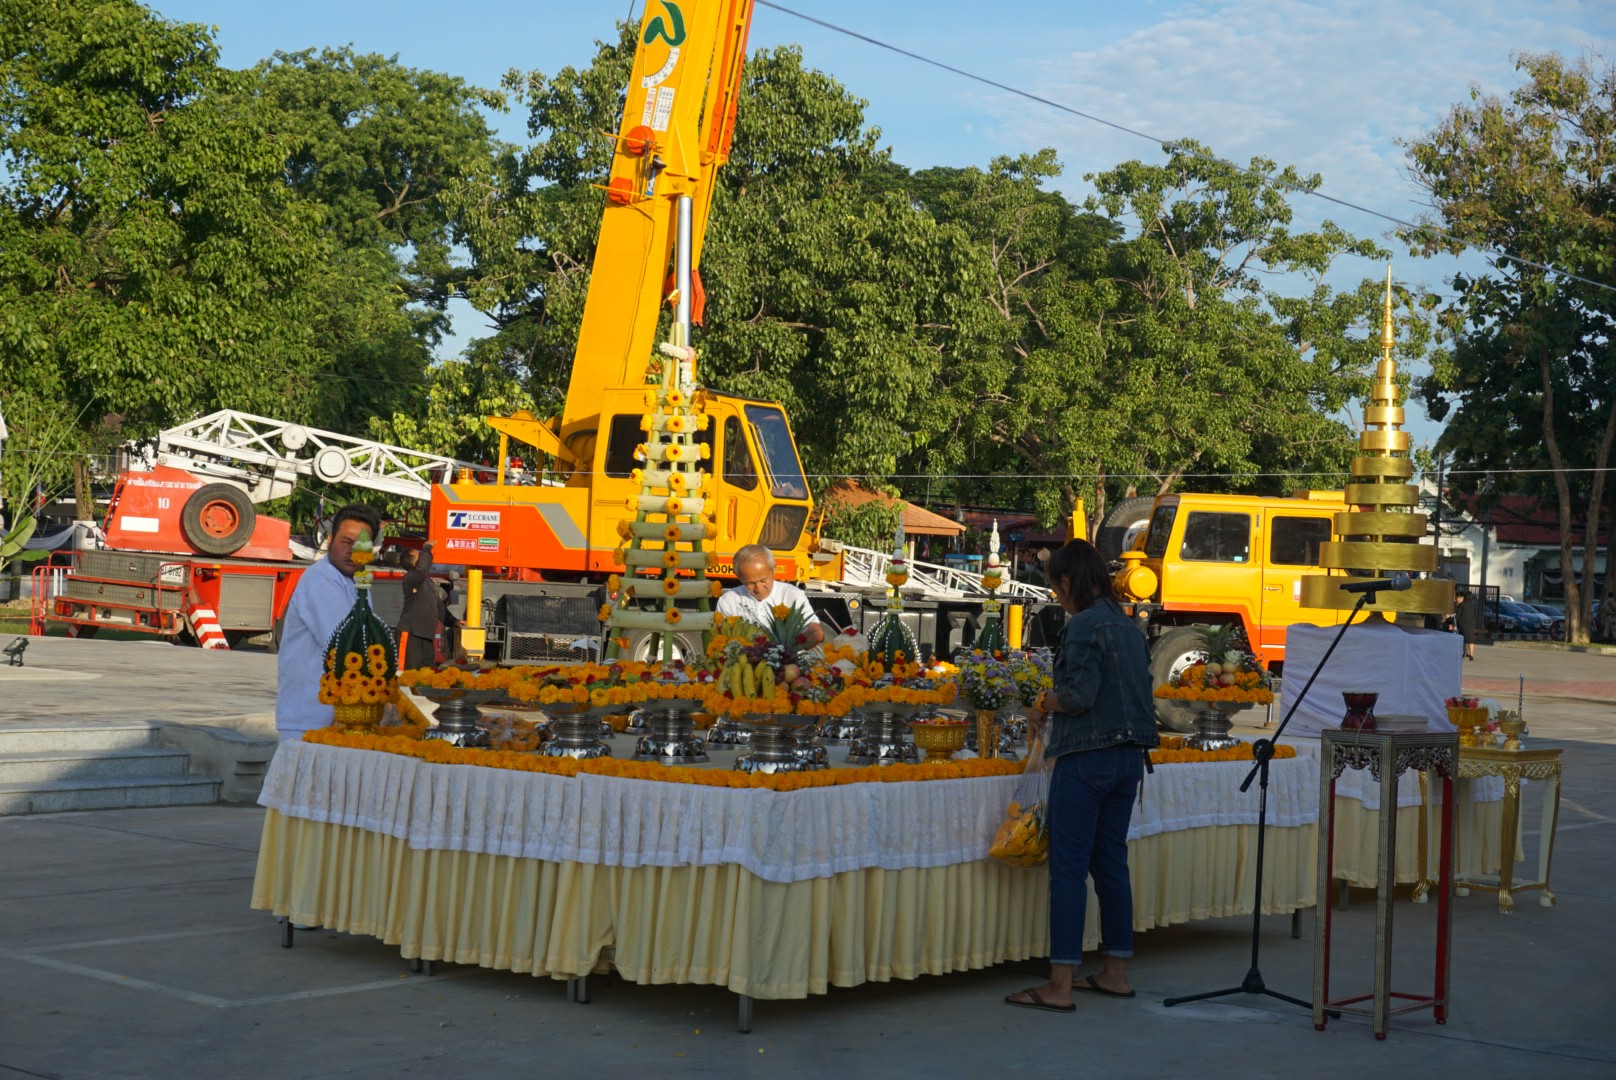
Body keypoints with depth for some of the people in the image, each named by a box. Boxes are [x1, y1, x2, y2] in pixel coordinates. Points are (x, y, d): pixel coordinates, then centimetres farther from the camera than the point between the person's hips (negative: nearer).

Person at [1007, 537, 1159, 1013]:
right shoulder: (1128, 626, 12)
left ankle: (1060, 986, -4)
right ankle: (1116, 972, 22)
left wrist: (1044, 705, 0)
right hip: (1128, 757, 9)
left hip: (1086, 759, -9)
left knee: (1068, 869, -5)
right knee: (1111, 864, 15)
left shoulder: (1084, 626, -13)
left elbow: (1080, 695, -20)